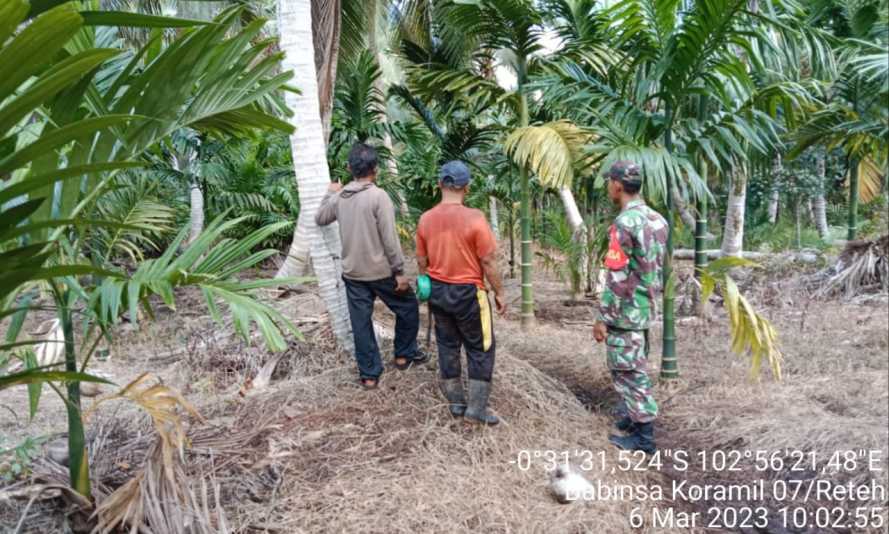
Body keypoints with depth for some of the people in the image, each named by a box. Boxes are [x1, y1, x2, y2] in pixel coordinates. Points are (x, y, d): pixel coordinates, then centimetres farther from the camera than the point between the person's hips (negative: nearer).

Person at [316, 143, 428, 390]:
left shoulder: (339, 197, 2)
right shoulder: (379, 196, -15)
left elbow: (320, 219, 21)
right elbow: (390, 239, -17)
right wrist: (400, 271, -12)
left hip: (352, 273, 5)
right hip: (381, 271, -5)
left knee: (361, 323, 10)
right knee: (408, 307, 17)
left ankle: (369, 374, 16)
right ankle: (404, 354, 29)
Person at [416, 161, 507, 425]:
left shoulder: (426, 219, -2)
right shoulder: (474, 218, -17)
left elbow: (422, 261, 7)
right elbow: (488, 261, -14)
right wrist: (499, 293, -3)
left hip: (437, 291, 5)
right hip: (468, 292, -5)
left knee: (448, 346, 16)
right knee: (480, 350, 8)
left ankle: (456, 403, 26)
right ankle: (476, 409, 11)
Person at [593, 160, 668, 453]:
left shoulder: (624, 223, -20)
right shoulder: (656, 219, 7)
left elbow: (616, 278, -22)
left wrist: (602, 317, -16)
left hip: (625, 311, -9)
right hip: (646, 307, 9)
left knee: (627, 371, 1)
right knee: (636, 366, 22)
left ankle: (643, 435, 8)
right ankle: (636, 416, 34)